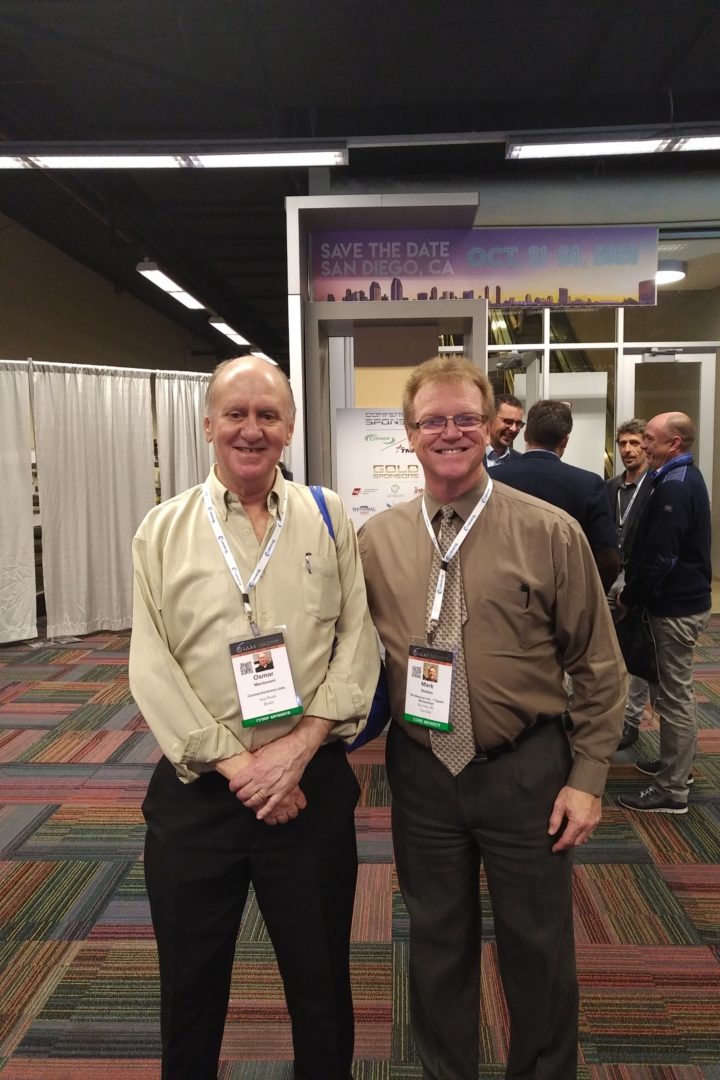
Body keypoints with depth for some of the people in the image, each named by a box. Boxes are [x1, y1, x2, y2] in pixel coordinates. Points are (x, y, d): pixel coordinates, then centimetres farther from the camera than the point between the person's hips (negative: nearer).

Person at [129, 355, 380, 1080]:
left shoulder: (327, 518, 1)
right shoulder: (163, 530, 0)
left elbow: (357, 642, -3)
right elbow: (152, 667, -6)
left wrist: (298, 748, -13)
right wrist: (237, 764, -12)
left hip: (311, 780, 0)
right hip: (196, 786, 0)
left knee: (321, 976, 18)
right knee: (191, 984, 19)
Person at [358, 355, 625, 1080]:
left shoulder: (550, 533, -10)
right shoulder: (375, 541, -2)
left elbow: (597, 667, -4)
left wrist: (588, 776, -5)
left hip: (525, 770, -2)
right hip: (419, 772, 2)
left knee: (538, 947, 17)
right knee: (437, 943, 21)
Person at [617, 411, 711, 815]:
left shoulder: (674, 488, -21)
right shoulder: (686, 478, 12)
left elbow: (659, 557, -25)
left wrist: (629, 597, -11)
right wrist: (635, 591, 11)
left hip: (676, 607, -11)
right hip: (686, 600, 11)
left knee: (675, 696, -2)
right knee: (676, 691, 22)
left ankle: (672, 790, 9)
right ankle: (677, 762, 37)